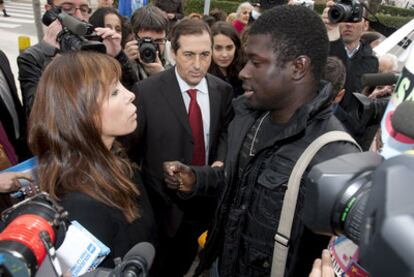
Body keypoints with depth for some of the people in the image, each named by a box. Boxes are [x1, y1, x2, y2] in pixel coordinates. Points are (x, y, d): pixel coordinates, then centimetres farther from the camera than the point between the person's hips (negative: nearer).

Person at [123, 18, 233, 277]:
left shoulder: (223, 90, -5)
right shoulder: (147, 91, -16)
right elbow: (131, 146, -11)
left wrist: (221, 161, -10)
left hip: (205, 196, 3)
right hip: (163, 199, -3)